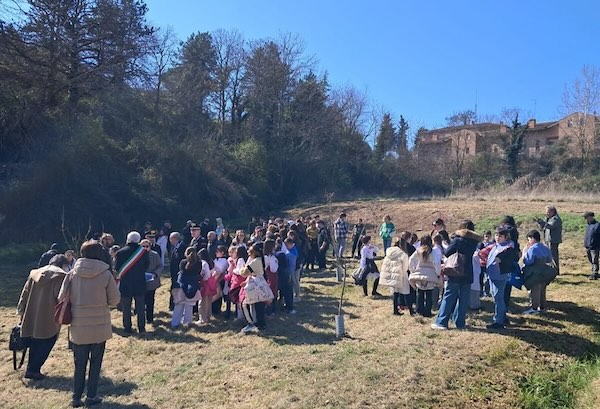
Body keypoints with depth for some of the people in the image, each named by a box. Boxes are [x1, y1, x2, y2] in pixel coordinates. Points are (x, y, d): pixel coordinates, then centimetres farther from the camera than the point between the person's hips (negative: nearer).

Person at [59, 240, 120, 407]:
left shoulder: (73, 273, -6)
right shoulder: (106, 274, -12)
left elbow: (62, 298, -3)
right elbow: (114, 300, -6)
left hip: (78, 327, 2)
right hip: (100, 326, -2)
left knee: (79, 364, 17)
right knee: (95, 363, 14)